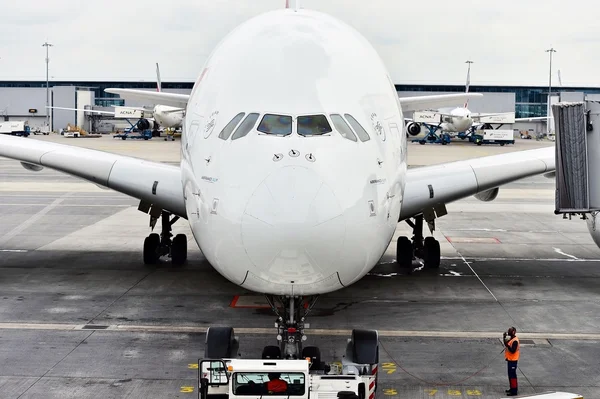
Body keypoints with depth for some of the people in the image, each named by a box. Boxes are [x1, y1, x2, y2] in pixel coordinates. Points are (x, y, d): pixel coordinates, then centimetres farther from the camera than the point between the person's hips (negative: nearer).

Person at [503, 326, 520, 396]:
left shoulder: (515, 341, -21)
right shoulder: (511, 338, 9)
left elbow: (513, 351, -26)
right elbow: (506, 345, 17)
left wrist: (507, 345, -31)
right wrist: (505, 338, 5)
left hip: (512, 360, -10)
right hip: (510, 359, 10)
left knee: (512, 375, -6)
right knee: (510, 375, 18)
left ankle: (514, 391, -2)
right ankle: (512, 388, 29)